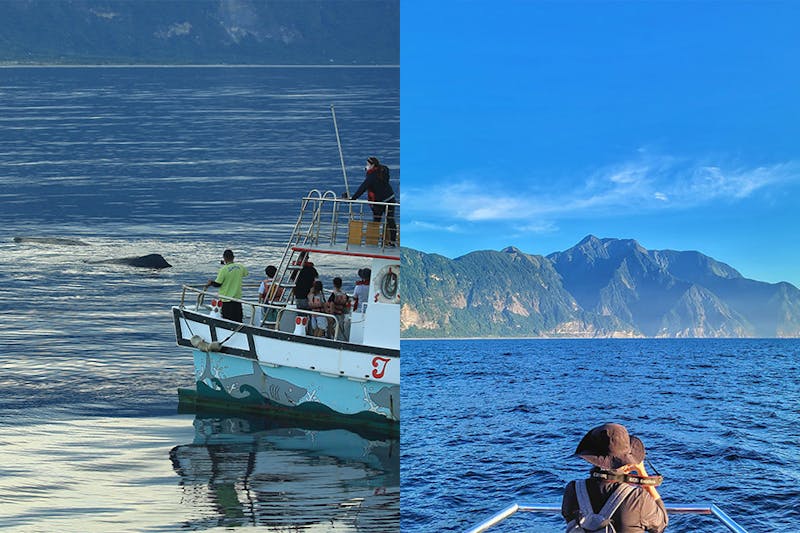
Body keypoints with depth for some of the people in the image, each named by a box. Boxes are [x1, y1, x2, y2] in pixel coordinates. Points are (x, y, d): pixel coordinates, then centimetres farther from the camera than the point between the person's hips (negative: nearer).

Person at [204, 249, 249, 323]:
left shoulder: (223, 269, -15)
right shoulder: (240, 267, 0)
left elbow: (217, 284, -11)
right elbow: (245, 273, 24)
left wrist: (210, 283, 11)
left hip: (226, 301, -5)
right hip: (237, 298, 5)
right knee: (238, 322, 9)